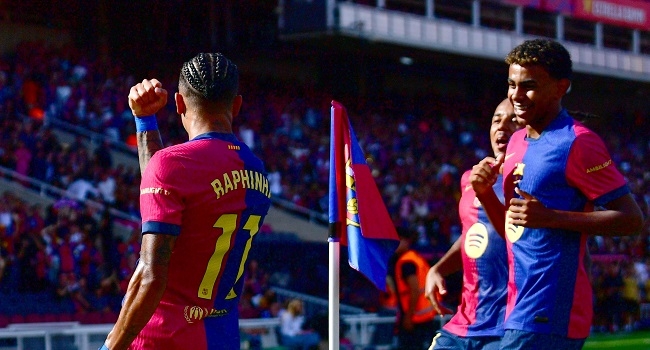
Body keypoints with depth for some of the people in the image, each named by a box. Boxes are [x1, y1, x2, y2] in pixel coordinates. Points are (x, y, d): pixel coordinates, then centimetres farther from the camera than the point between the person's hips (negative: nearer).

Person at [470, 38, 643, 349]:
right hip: (520, 309, 9)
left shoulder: (577, 142, -10)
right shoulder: (517, 142, 17)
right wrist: (485, 194, 4)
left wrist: (550, 217, -20)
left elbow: (631, 219, -14)